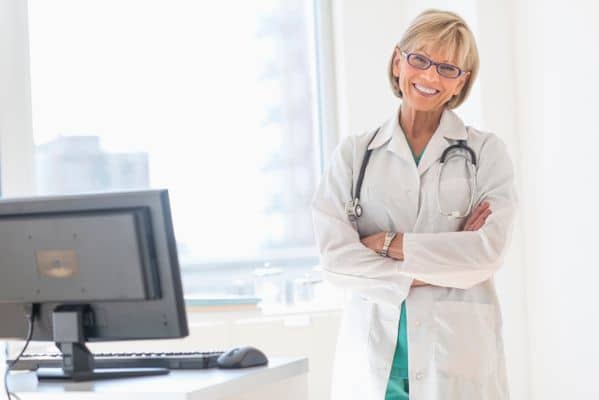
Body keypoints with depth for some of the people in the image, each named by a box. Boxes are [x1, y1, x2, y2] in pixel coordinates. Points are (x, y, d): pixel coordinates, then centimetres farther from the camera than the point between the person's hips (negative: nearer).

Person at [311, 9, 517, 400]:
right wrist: (416, 278, -13)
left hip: (457, 351, -1)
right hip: (373, 353, 1)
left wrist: (390, 245, -9)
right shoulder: (353, 154, 6)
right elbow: (335, 257, -4)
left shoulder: (487, 152, 3)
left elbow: (489, 251, -10)